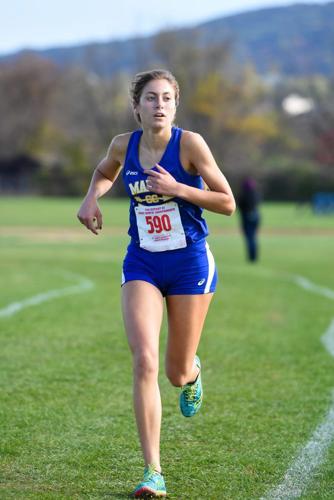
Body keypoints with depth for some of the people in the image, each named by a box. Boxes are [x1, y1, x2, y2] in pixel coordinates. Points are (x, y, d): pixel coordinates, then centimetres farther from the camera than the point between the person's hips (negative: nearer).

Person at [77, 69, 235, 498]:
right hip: (142, 264, 2)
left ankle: (192, 372, 48)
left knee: (177, 374, 7)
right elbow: (105, 173, 23)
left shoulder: (190, 143, -13)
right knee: (144, 361, -16)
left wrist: (177, 188, -21)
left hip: (189, 264, -2)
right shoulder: (123, 145, -2)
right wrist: (91, 199, 2)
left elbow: (228, 204, -11)